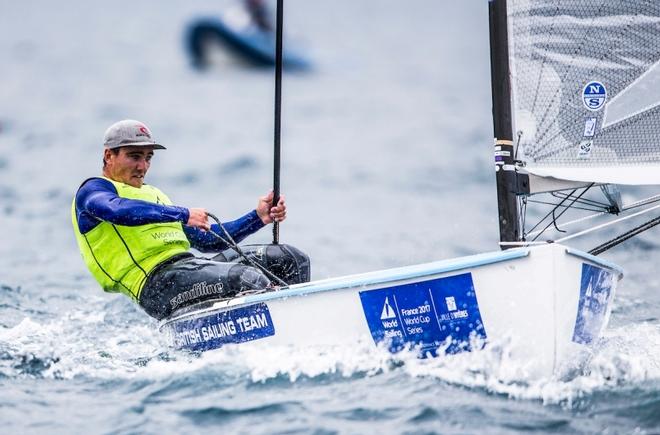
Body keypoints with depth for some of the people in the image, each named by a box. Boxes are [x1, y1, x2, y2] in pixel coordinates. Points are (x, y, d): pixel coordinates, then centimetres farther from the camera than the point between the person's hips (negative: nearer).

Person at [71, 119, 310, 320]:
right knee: (246, 277, -30)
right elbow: (119, 210, -21)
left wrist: (257, 218, 17)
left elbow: (207, 240, 30)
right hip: (158, 284, -9)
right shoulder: (92, 190, 6)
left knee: (291, 258, 0)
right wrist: (183, 215, -24)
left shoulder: (153, 194, 33)